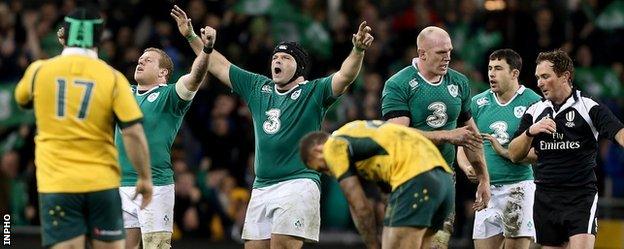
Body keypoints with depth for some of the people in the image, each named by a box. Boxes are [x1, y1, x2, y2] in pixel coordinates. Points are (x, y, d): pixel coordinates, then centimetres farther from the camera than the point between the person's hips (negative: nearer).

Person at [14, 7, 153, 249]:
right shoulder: (113, 78, -3)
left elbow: (21, 99, 23)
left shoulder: (39, 70, 0)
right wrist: (145, 178, 3)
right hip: (102, 182, 0)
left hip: (56, 185, 0)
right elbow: (134, 133, -7)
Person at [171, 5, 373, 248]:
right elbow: (219, 66, 22)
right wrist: (191, 36, 20)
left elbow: (344, 76, -15)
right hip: (261, 189, 6)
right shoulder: (257, 88, 16)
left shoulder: (314, 92, 1)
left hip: (297, 185, -6)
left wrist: (358, 50, -33)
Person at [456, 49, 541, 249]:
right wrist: (467, 167, -7)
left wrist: (506, 152, -16)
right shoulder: (478, 103, 11)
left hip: (519, 186, -4)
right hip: (487, 188, 4)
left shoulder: (533, 103, -3)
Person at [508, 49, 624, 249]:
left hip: (581, 196, -5)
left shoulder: (590, 108, -4)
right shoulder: (534, 111, 10)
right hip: (545, 200, 5)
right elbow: (514, 155, 9)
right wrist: (530, 131, -10)